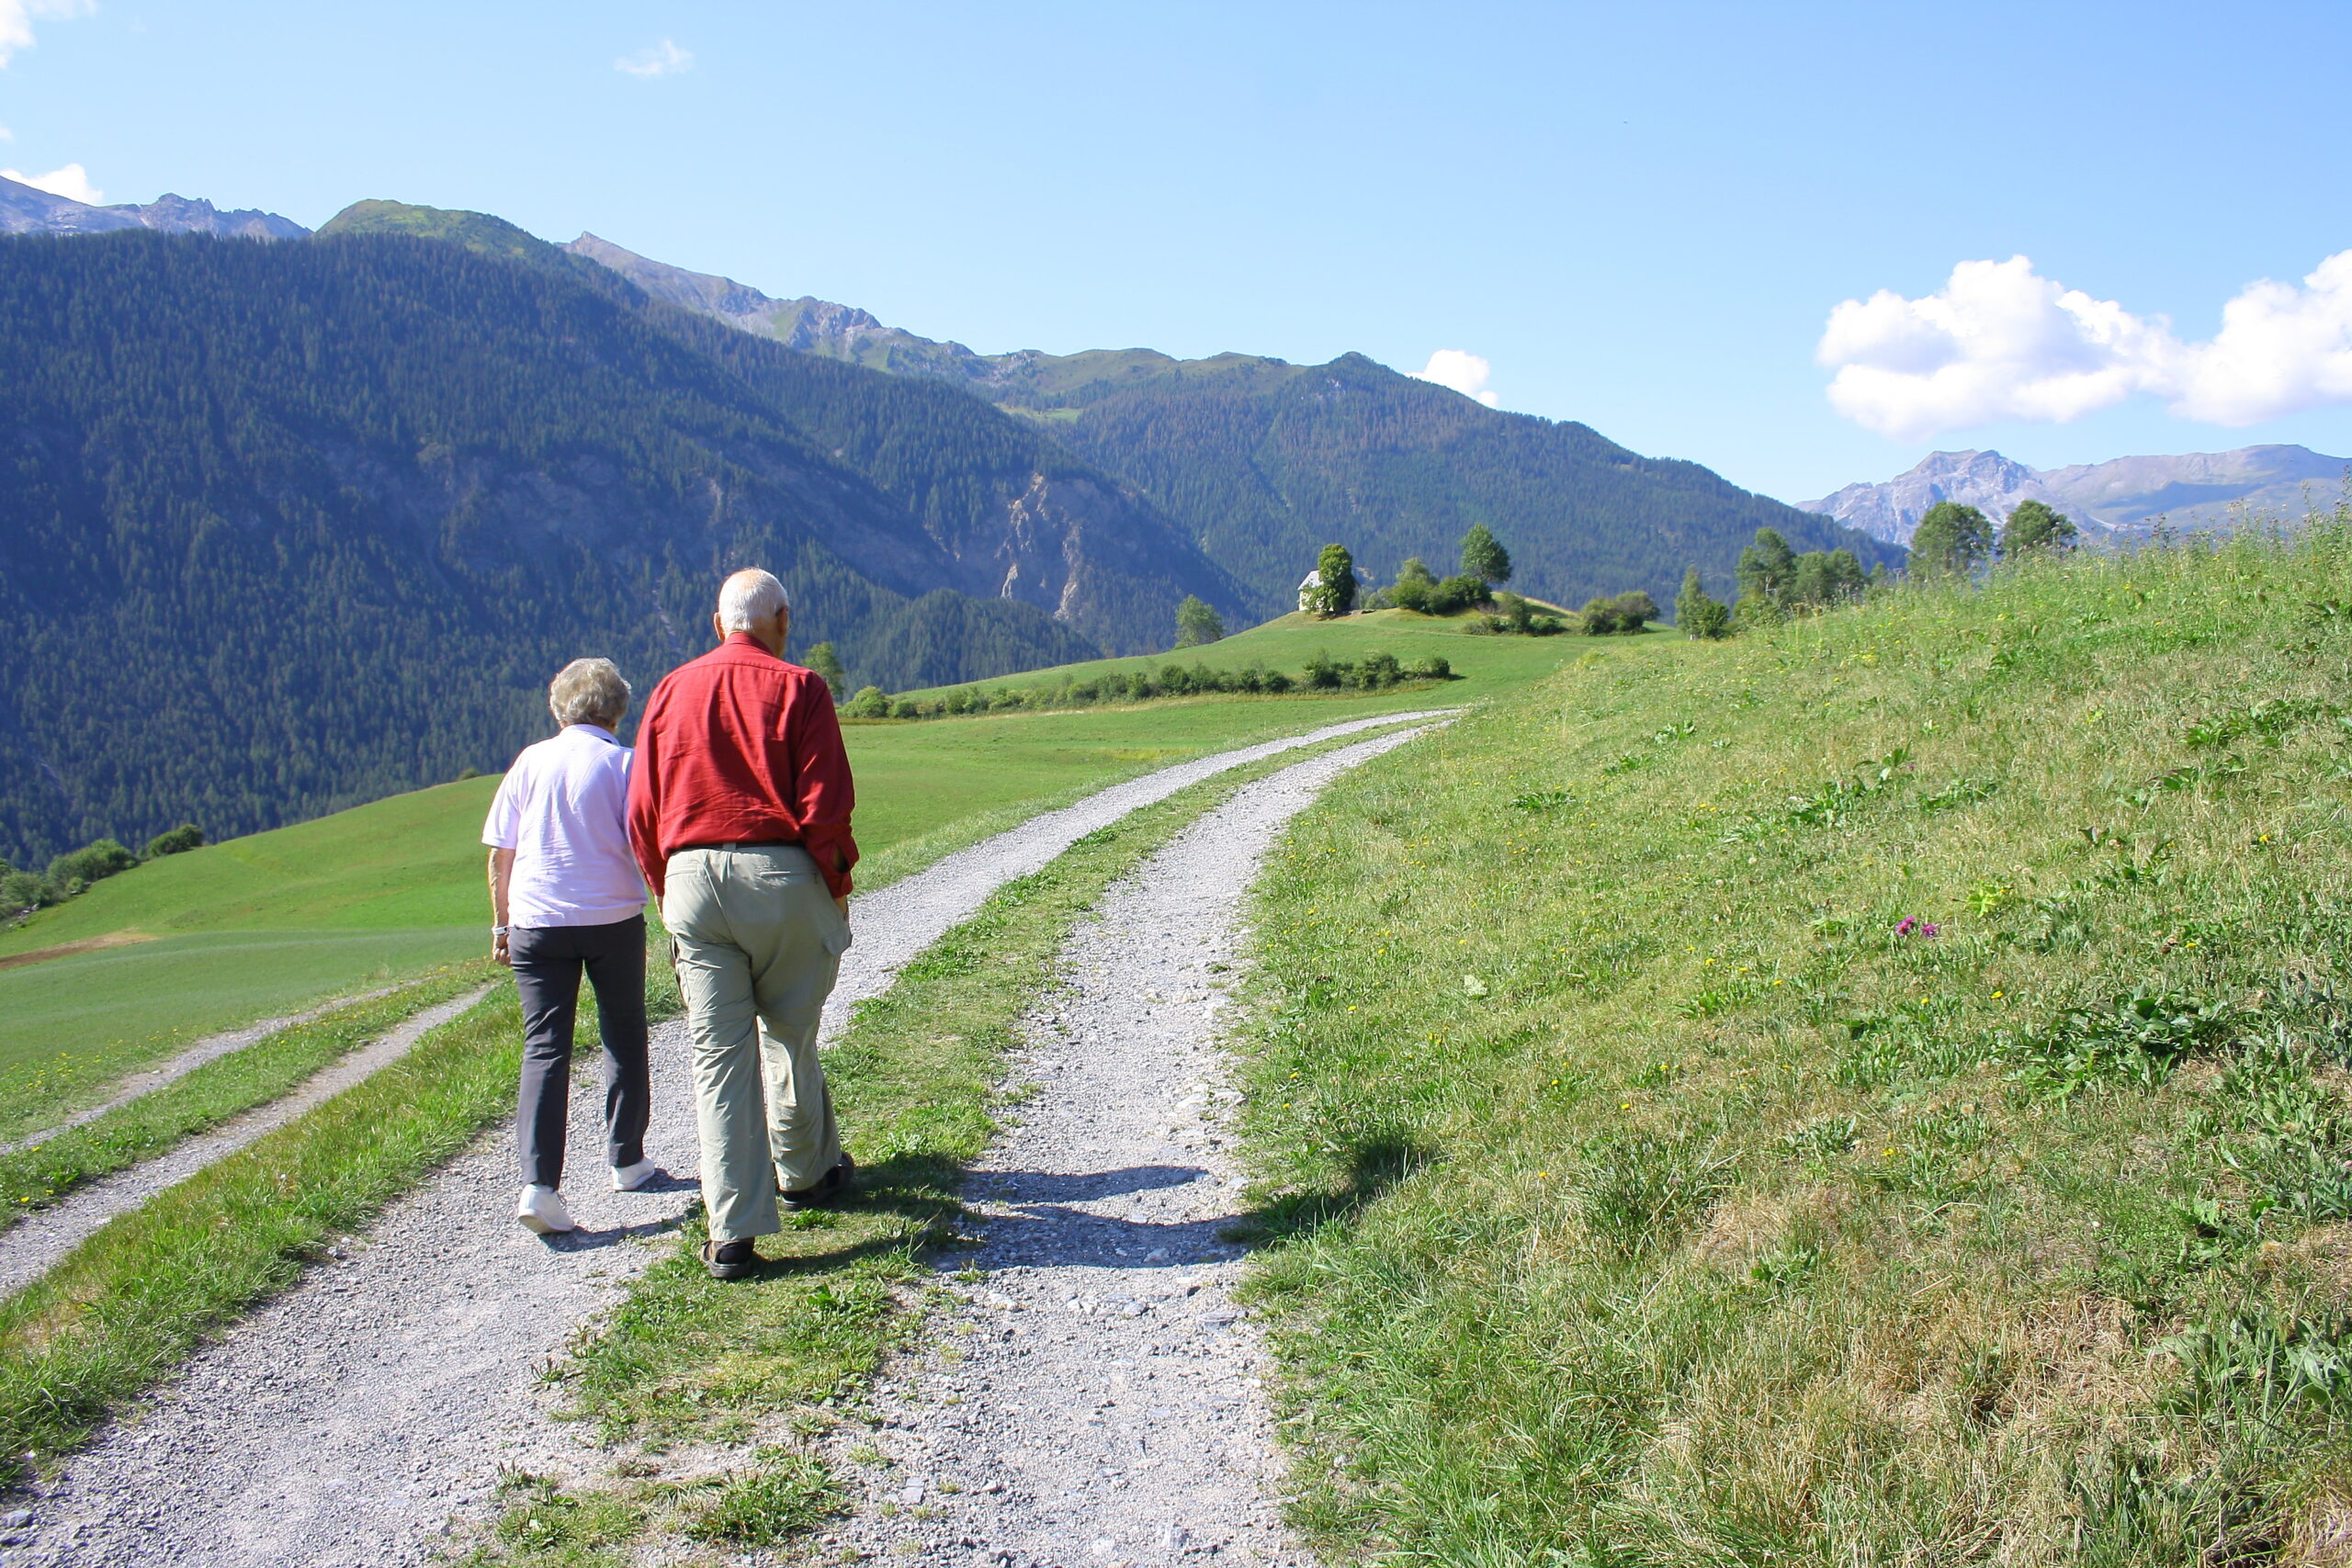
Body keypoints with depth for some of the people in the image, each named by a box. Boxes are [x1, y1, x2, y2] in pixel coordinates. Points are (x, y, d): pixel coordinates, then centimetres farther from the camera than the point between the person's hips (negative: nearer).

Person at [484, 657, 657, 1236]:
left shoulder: (531, 761, 5)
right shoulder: (623, 763, -2)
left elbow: (500, 855, 6)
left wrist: (502, 925, 15)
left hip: (536, 923, 1)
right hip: (613, 921, -1)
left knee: (544, 1048, 0)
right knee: (623, 1038, 16)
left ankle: (539, 1184, -13)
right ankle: (627, 1162, 27)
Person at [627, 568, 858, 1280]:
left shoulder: (672, 690, 10)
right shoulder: (798, 689, -2)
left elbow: (642, 813, 8)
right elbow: (826, 804, -9)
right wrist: (838, 884, 4)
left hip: (691, 875, 3)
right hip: (780, 874, -2)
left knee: (717, 1051, 2)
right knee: (789, 1033, 15)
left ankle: (733, 1231, 0)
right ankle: (805, 1173, 34)